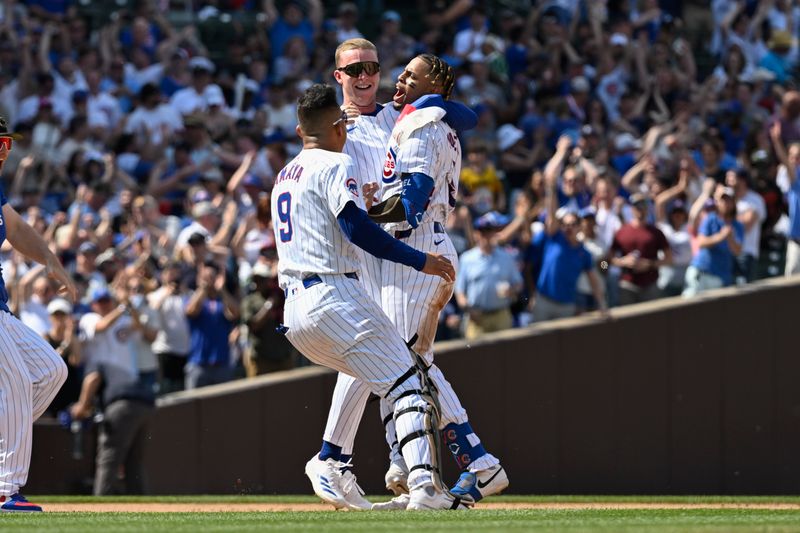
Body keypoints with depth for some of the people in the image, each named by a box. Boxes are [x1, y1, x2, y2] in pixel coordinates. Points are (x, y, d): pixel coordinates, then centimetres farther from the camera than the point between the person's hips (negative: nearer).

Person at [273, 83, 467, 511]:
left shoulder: (284, 176, 23)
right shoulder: (335, 165, -3)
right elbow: (356, 229, -16)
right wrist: (420, 260, -14)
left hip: (293, 314, 9)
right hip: (334, 296, -9)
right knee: (407, 386, -11)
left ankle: (329, 465, 9)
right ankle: (424, 486, -28)